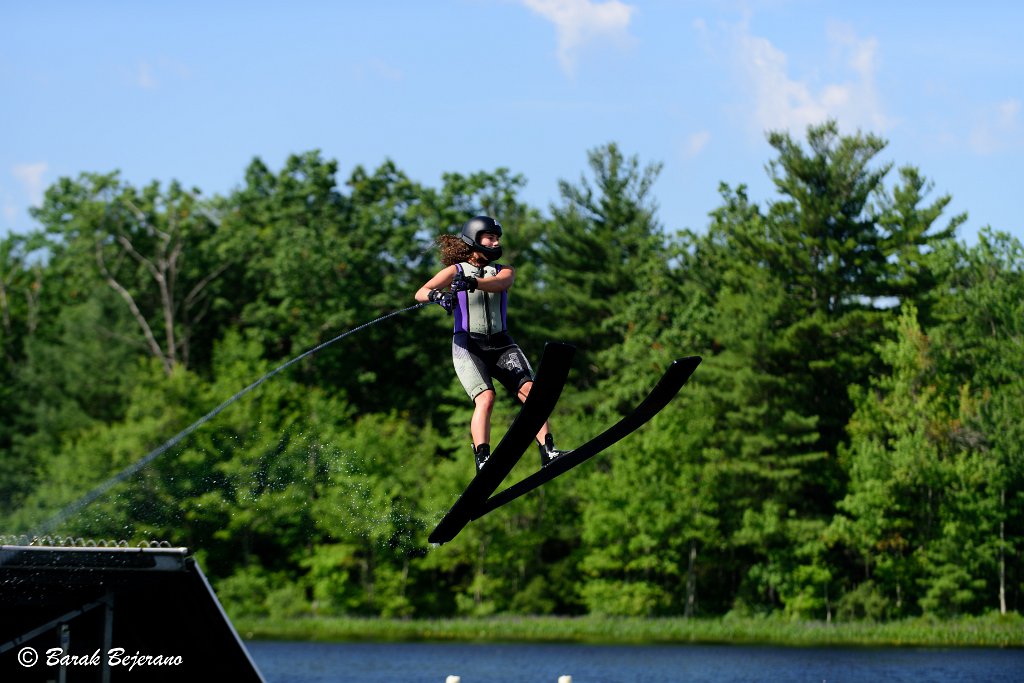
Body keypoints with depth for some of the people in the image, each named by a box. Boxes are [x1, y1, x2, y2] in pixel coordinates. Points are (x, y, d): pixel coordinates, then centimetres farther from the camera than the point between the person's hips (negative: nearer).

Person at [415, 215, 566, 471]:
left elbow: (499, 283, -15)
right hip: (468, 346, -4)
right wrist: (437, 295, -33)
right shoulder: (456, 271, 5)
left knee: (530, 390, -17)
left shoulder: (504, 271, 12)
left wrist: (472, 282, -35)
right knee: (485, 398, -25)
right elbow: (421, 293, -9)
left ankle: (548, 451, -22)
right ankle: (482, 460, -29)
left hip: (501, 345, 4)